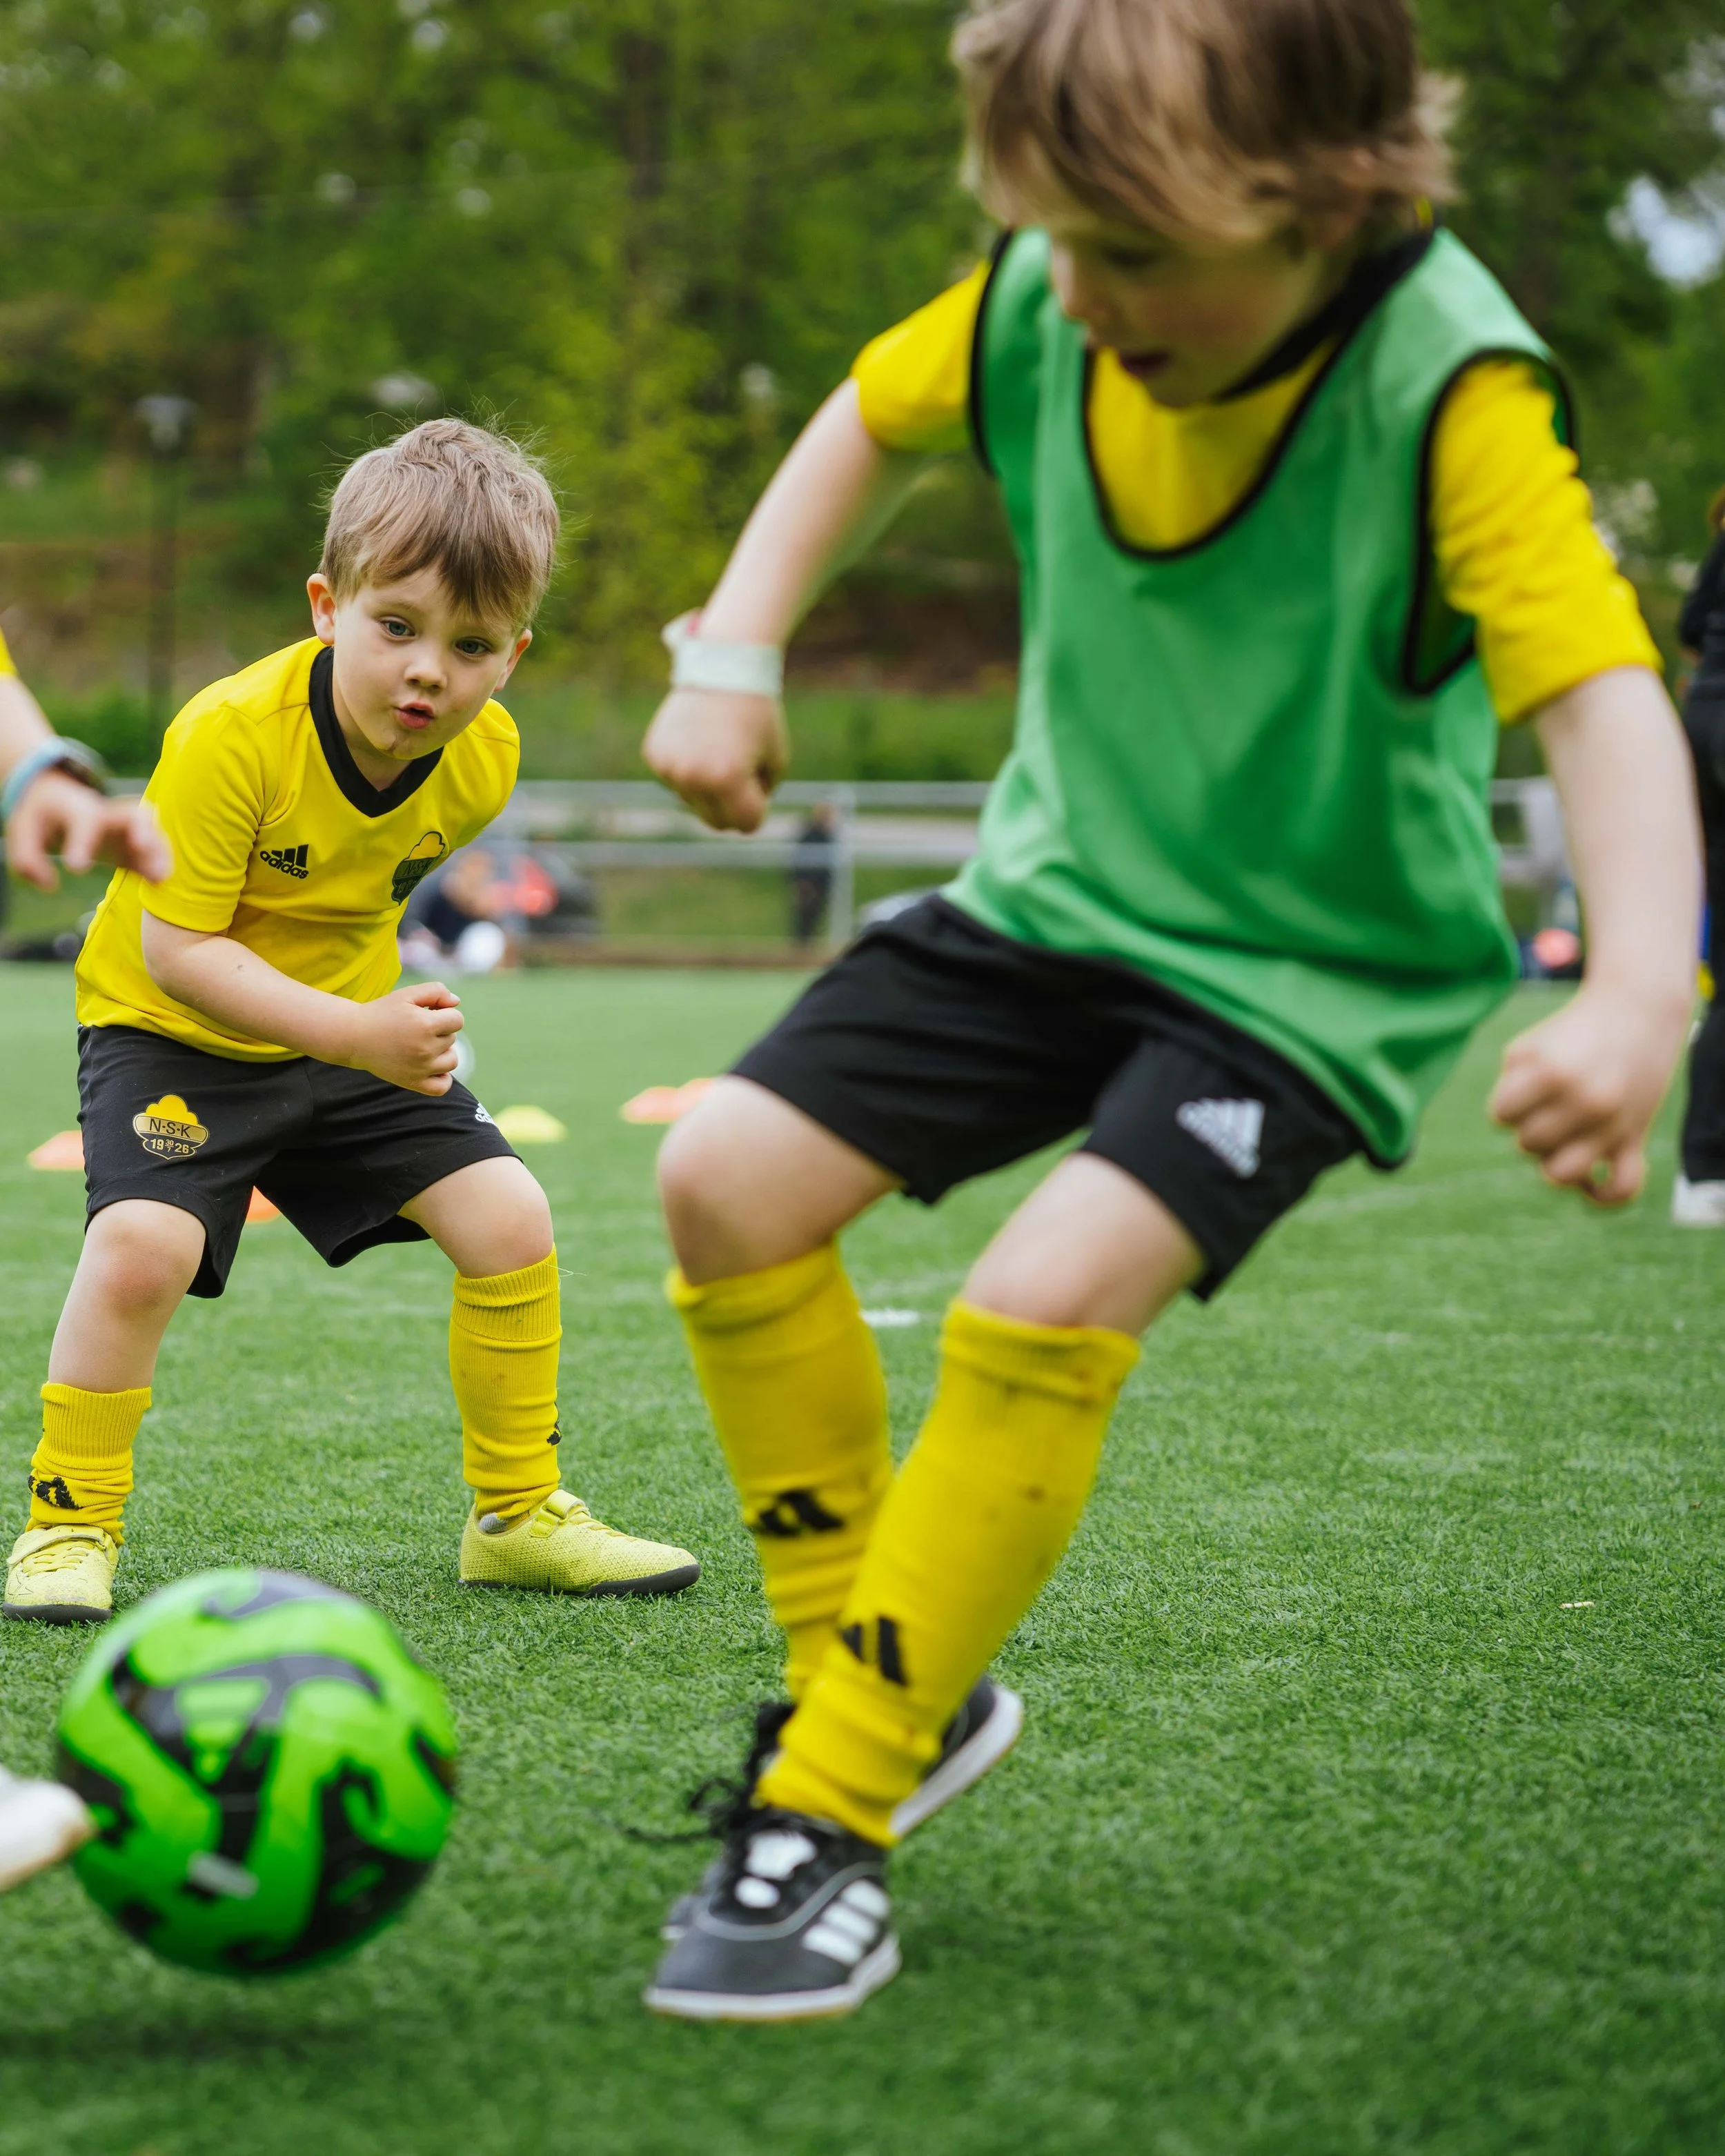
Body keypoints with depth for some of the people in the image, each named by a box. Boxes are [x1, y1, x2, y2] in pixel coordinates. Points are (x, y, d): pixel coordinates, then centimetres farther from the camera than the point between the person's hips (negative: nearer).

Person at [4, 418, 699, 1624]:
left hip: (355, 1024, 5)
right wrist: (354, 1034, -35)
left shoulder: (485, 761, -13)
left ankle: (518, 1516, 13)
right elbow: (175, 948, -29)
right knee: (144, 1243, -26)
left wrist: (387, 1014, 2)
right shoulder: (231, 735, -31)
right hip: (172, 1024, -5)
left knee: (510, 1218, -5)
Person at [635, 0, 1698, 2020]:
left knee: (1044, 1301, -27)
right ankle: (891, 1684, 12)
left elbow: (1600, 693, -38)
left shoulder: (1452, 388, -28)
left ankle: (830, 1814, -10)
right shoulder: (1045, 311, -12)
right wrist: (730, 658, -1)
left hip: (1314, 967, -6)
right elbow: (873, 421, 10)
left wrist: (1639, 992, -55)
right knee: (727, 1178, -5)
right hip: (1064, 889, 6)